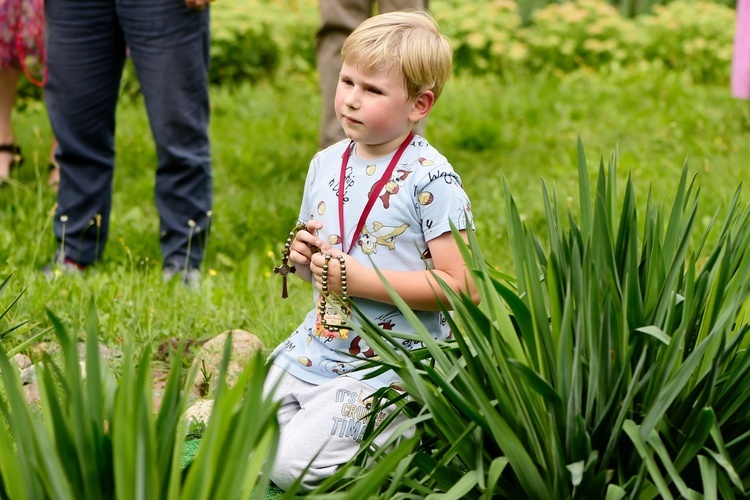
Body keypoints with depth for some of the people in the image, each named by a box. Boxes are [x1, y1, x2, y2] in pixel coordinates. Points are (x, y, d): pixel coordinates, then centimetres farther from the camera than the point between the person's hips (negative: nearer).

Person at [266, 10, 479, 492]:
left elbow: (462, 286, -20)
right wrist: (302, 255, -4)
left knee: (293, 465, -16)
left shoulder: (430, 179, -15)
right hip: (317, 345, 7)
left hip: (388, 364, -7)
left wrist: (359, 279, -21)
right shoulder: (326, 164, 7)